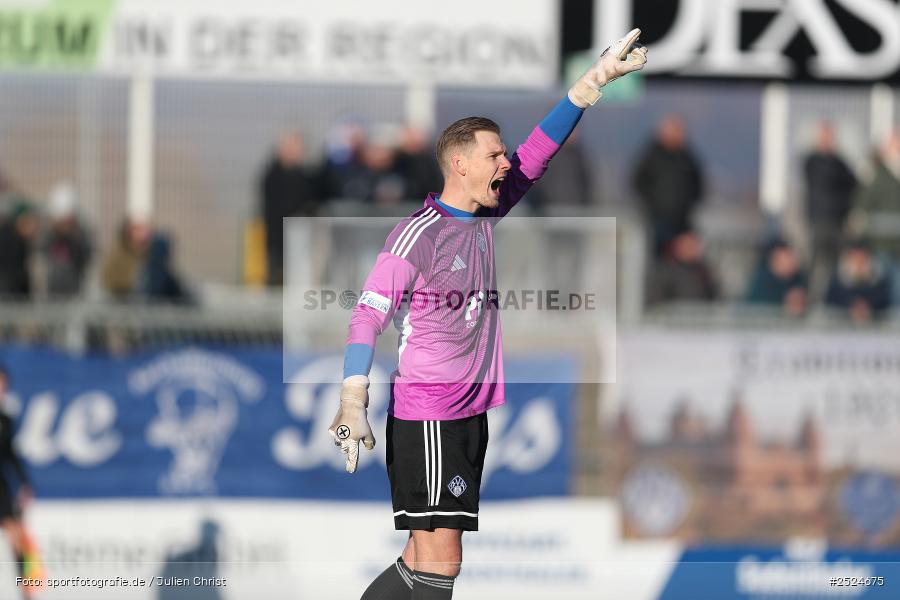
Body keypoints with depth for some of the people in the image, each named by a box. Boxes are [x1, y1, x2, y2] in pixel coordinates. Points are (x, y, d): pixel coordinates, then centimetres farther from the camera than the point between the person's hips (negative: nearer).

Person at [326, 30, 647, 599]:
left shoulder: (486, 215, 9)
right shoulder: (418, 234, -14)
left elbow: (537, 153, 12)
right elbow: (369, 315, -19)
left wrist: (596, 78, 5)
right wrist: (353, 402, -30)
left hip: (471, 412, 9)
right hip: (426, 413, -9)